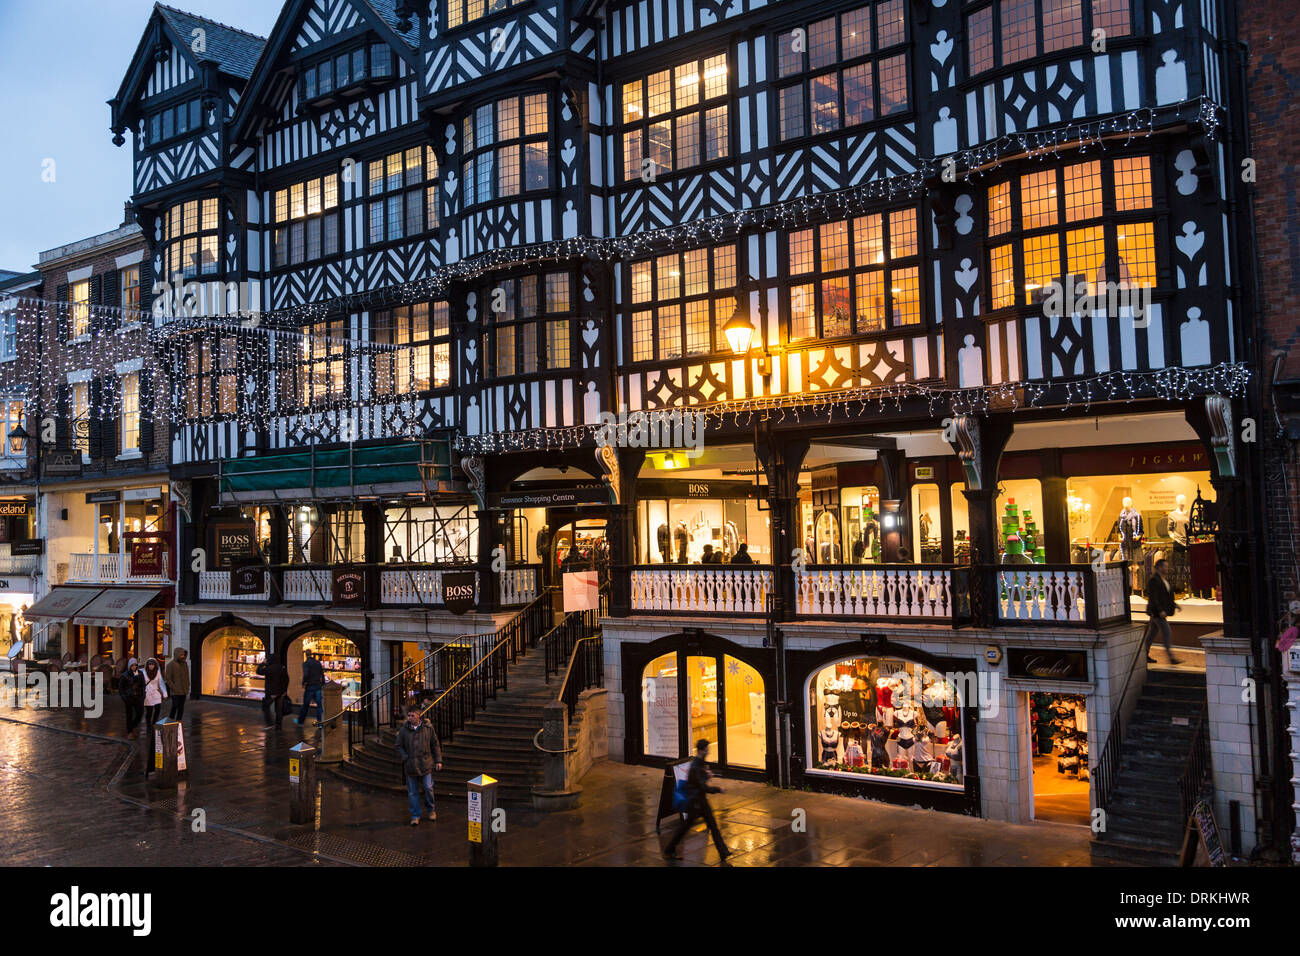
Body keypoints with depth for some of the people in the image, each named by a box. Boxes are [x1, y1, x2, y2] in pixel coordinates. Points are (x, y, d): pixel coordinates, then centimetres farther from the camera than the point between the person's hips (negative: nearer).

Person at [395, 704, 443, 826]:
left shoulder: (428, 728, -2)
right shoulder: (404, 730, -2)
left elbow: (435, 745, 6)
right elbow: (399, 747, 6)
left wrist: (438, 761, 5)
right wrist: (406, 758, -7)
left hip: (426, 764, -1)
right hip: (410, 766, 1)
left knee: (428, 788, 3)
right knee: (413, 792, 6)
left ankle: (430, 810, 26)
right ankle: (415, 816, 17)